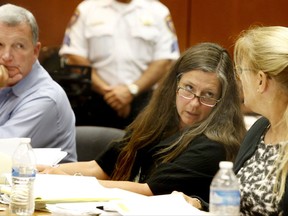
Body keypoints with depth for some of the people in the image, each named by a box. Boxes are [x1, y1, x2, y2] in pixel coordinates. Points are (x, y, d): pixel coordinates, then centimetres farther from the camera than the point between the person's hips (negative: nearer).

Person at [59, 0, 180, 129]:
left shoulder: (158, 11, 7)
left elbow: (165, 61, 0)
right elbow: (73, 57, -1)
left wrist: (131, 90, -13)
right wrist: (105, 90, -12)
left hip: (142, 103, 0)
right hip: (94, 103, 0)